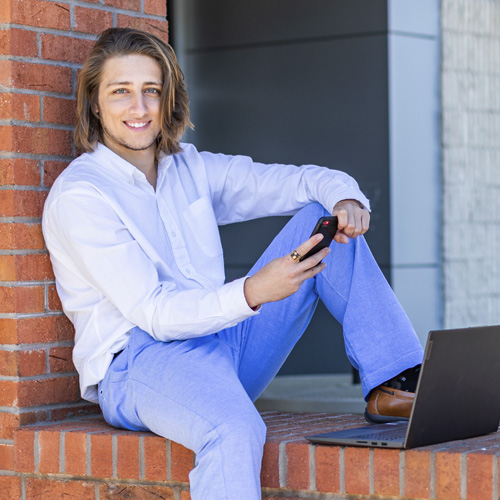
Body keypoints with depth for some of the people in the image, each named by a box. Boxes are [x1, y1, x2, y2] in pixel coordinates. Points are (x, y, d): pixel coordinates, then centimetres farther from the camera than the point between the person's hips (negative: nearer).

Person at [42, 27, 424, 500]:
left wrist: (344, 196, -15)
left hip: (223, 341, 7)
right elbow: (155, 313, -18)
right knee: (235, 430, -41)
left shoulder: (191, 170, 12)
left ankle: (393, 383, -8)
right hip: (138, 364, -7)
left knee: (324, 219, -1)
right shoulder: (77, 195, -10)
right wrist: (251, 293, -34)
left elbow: (300, 181, 10)